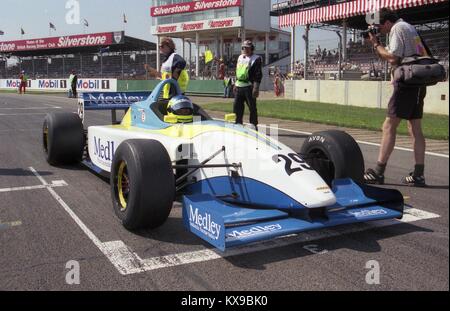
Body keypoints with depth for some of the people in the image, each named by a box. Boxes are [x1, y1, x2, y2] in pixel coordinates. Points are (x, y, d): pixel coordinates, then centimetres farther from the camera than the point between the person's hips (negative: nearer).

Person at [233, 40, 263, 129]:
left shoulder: (256, 59, -4)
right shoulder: (240, 58, 19)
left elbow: (258, 75, -10)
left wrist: (256, 88, -18)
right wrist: (235, 84, 20)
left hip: (249, 87, -7)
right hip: (239, 86, 7)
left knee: (252, 107, 0)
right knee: (237, 107, 7)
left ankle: (253, 126, 8)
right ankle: (238, 124, 17)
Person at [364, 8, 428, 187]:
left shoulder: (397, 28, -7)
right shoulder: (409, 27, 23)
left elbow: (393, 58, -16)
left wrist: (376, 44, -4)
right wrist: (376, 45, 15)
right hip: (418, 82, 9)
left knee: (389, 126, -8)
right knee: (415, 128, 7)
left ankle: (378, 172, -7)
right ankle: (418, 175, 7)